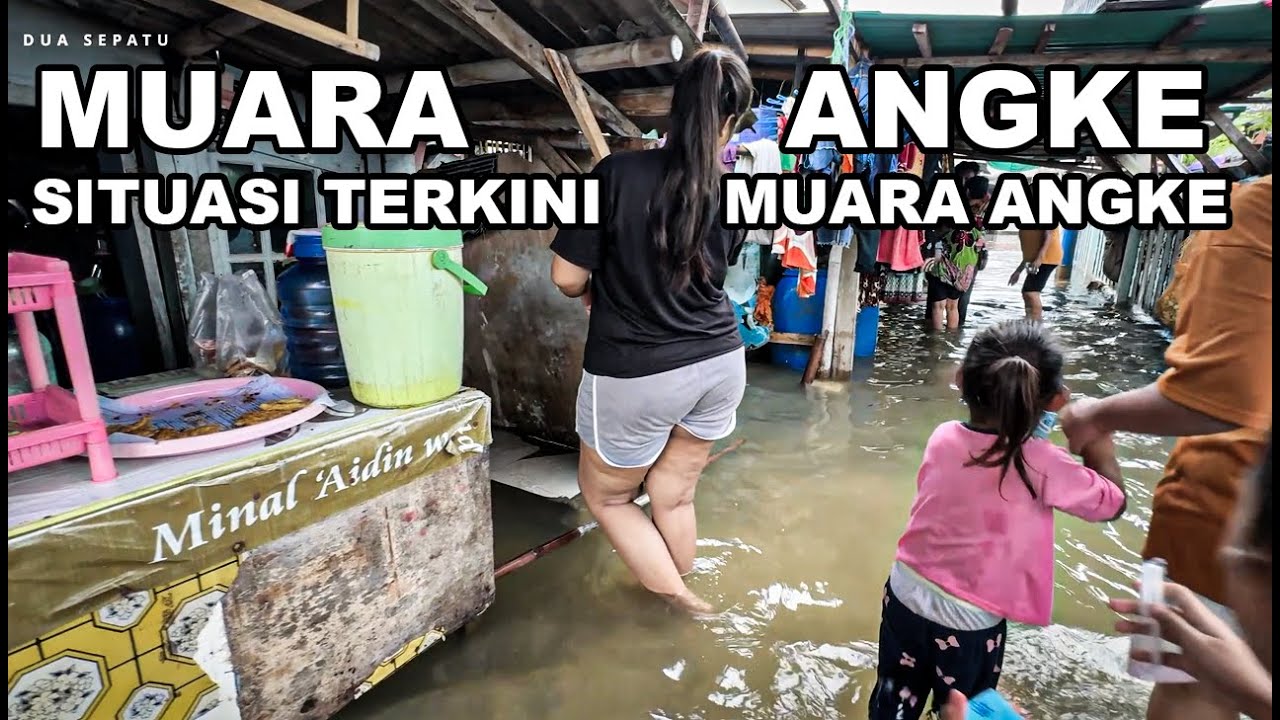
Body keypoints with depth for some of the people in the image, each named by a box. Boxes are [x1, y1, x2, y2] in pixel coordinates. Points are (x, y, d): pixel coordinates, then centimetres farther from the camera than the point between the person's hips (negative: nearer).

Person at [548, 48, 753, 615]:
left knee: (605, 497, 21)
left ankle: (679, 600, 27)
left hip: (635, 374, -4)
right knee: (674, 496, 23)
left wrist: (593, 293, 10)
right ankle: (676, 592, 43)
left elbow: (567, 276, -12)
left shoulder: (618, 174, -16)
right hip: (718, 363, 5)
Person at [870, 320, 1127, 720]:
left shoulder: (943, 436, -12)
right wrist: (1099, 442, 4)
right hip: (968, 619, -3)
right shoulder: (1042, 464, -23)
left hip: (906, 593, 4)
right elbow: (1113, 501, -6)